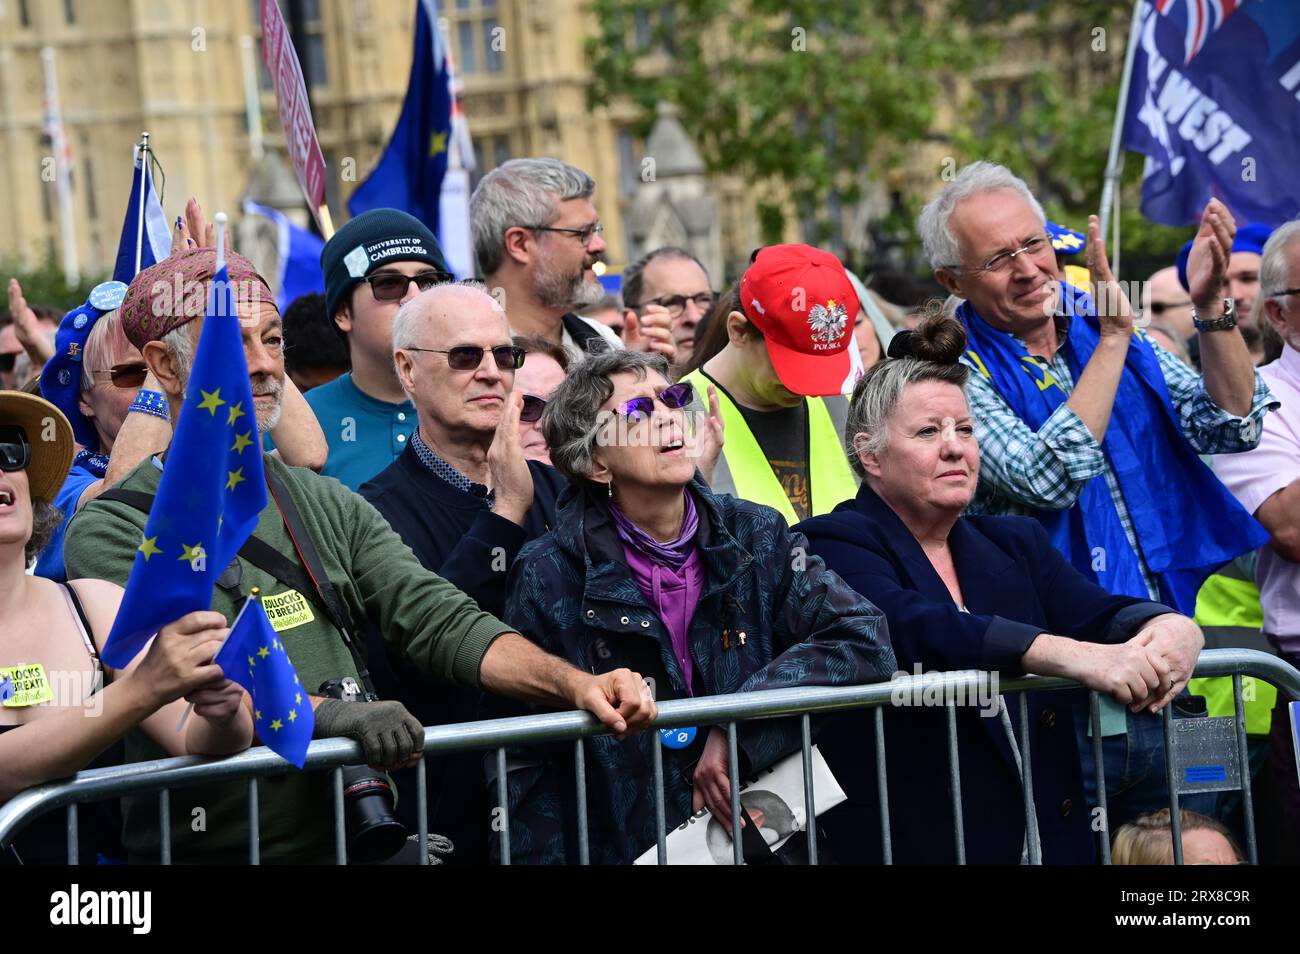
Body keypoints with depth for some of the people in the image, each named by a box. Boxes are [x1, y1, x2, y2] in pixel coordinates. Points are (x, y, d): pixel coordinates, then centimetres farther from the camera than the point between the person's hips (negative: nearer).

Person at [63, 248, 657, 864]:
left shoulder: (329, 506, 16)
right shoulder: (111, 533, -2)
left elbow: (440, 620, 5)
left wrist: (575, 684, -12)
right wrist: (327, 715, -32)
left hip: (358, 839, 5)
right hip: (211, 848, -5)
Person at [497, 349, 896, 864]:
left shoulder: (757, 537, 5)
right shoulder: (546, 579, -2)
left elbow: (864, 639, -7)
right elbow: (524, 766, -1)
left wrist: (739, 727, -15)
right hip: (622, 850, -3)